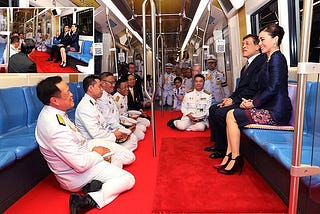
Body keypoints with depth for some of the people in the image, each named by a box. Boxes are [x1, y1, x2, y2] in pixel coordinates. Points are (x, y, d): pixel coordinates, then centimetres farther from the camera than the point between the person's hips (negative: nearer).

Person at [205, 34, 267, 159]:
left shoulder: (261, 61, -14)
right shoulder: (248, 64, 18)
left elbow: (253, 89, -21)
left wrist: (234, 100, -16)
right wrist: (230, 98, 1)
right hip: (240, 101, 10)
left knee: (220, 113, -22)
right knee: (213, 109, 8)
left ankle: (224, 149, -4)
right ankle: (218, 144, 14)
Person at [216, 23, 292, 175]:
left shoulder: (277, 58, -12)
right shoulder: (269, 60, 19)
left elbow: (273, 88, -21)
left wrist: (254, 103, -12)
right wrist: (251, 101, 4)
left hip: (276, 113, -9)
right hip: (269, 109, 10)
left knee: (232, 116, -11)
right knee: (232, 114, 4)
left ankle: (235, 159, -2)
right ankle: (229, 156, 5)